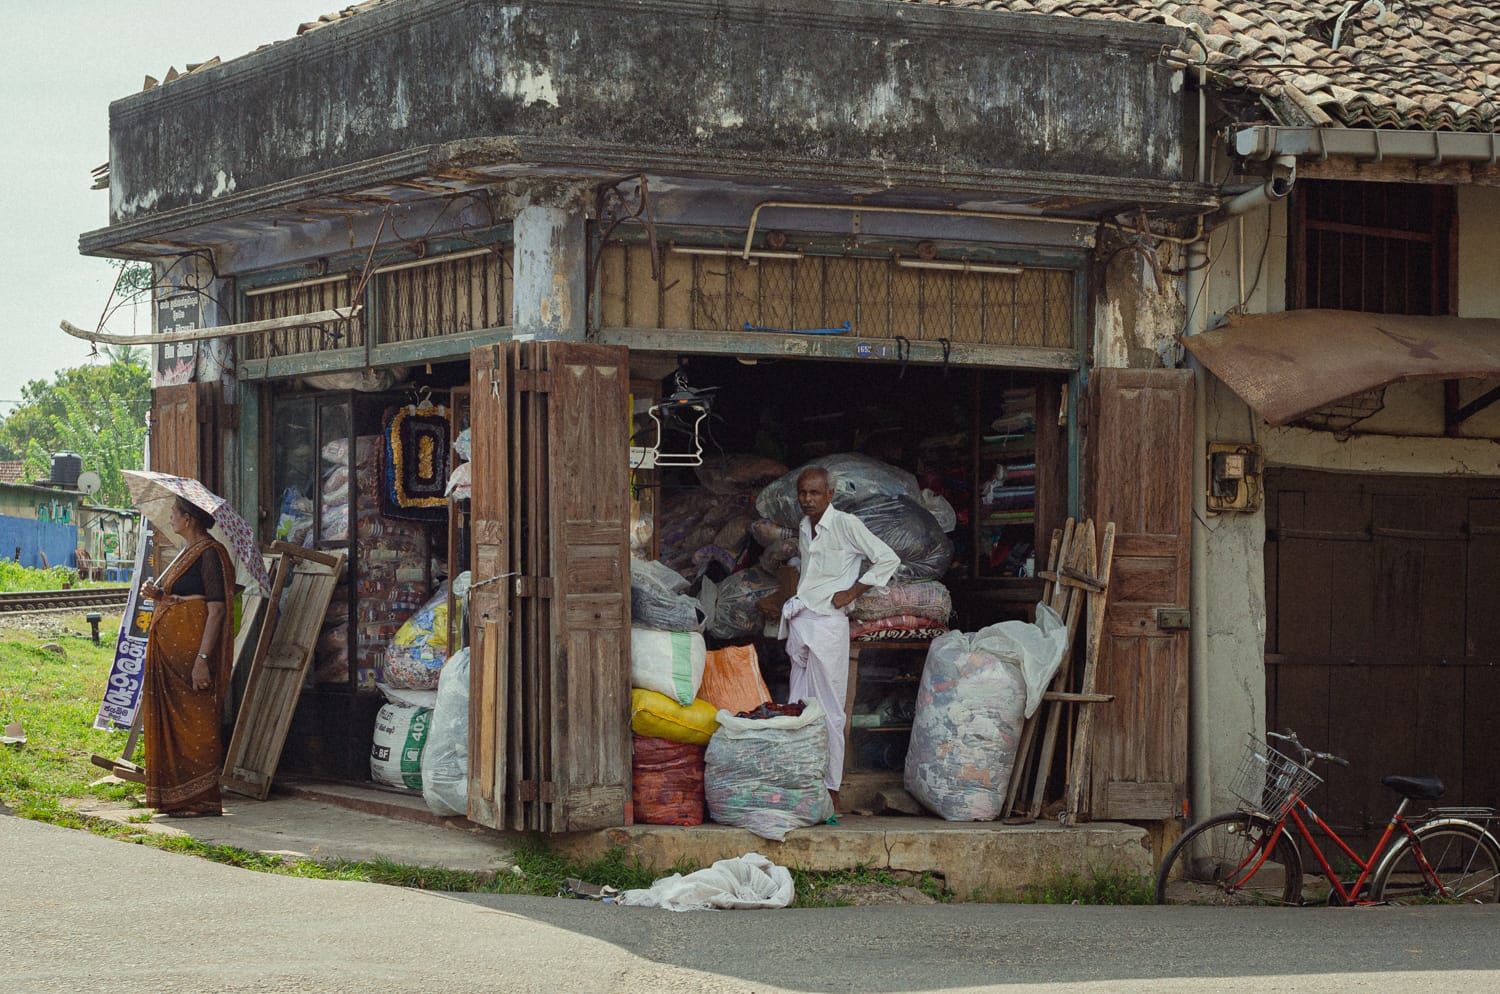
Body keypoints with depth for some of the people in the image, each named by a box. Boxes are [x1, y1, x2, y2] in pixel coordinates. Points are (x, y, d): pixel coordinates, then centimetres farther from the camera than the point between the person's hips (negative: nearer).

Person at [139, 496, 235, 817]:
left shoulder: (209, 554, -13)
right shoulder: (187, 552, 18)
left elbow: (217, 609, -19)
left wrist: (202, 658, -24)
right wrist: (157, 593, 4)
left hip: (191, 645, -10)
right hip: (170, 646, 10)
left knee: (193, 721, -7)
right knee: (171, 719, 10)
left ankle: (201, 799, -5)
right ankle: (176, 796, 14)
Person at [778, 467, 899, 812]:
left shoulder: (846, 525, -8)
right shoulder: (803, 527, 15)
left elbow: (888, 560, -10)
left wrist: (851, 592, -10)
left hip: (827, 624, -8)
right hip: (800, 625, 8)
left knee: (828, 711, -6)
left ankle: (831, 790, -4)